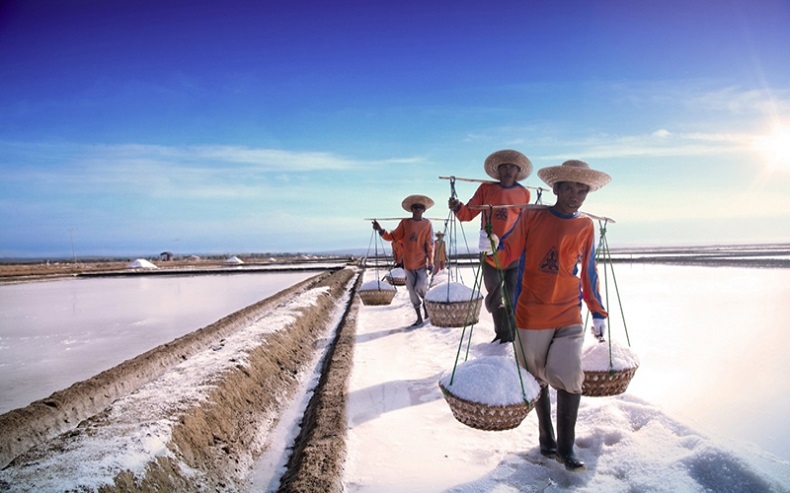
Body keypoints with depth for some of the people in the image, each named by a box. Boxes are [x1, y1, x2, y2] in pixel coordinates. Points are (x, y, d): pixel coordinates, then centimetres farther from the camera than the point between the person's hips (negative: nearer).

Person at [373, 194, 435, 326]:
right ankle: (419, 318, 18)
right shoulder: (404, 223, 4)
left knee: (420, 287, -12)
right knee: (412, 291, 6)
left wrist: (431, 262, -7)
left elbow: (430, 244, -4)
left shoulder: (427, 224, -2)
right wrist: (381, 231, -13)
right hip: (408, 263, 3)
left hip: (422, 263, -3)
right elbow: (393, 237, 2)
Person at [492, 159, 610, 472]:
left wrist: (598, 312, 16)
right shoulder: (532, 216, -4)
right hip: (531, 316, -1)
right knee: (537, 380, 11)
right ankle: (546, 438, 34)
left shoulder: (586, 226, 5)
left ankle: (565, 447, 11)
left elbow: (589, 272, 13)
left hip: (569, 317, 2)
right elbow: (507, 252, -12)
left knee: (569, 378, -10)